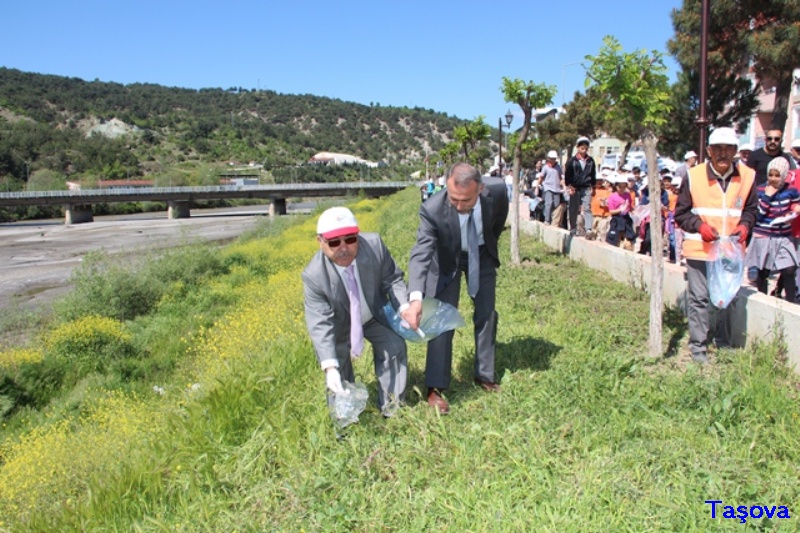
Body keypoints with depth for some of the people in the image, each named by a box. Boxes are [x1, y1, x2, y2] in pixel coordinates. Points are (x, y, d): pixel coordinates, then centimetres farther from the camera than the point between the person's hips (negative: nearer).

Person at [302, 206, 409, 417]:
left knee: (395, 347, -3)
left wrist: (404, 307, -31)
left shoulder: (374, 245, -31)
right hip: (339, 323, -2)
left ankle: (392, 406, 15)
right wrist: (330, 367, -43)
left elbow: (392, 279, -14)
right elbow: (320, 324, -34)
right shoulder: (314, 275, -36)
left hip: (374, 314, 2)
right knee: (338, 366, 6)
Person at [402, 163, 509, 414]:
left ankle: (484, 375, 28)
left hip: (482, 256, 4)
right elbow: (421, 254, -45)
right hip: (447, 261, -3)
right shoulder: (432, 210, -39)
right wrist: (415, 298, -59)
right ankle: (435, 388, 3)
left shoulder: (497, 191, -31)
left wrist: (489, 245, 6)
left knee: (487, 314, 11)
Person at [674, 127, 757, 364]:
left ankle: (723, 344, 33)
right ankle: (698, 347, 14)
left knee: (729, 299, 15)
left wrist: (745, 225, -5)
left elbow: (751, 209, 14)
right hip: (700, 249, -3)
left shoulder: (747, 176, 1)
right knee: (699, 299, 2)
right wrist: (699, 226, -15)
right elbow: (681, 213, 0)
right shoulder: (694, 176, -7)